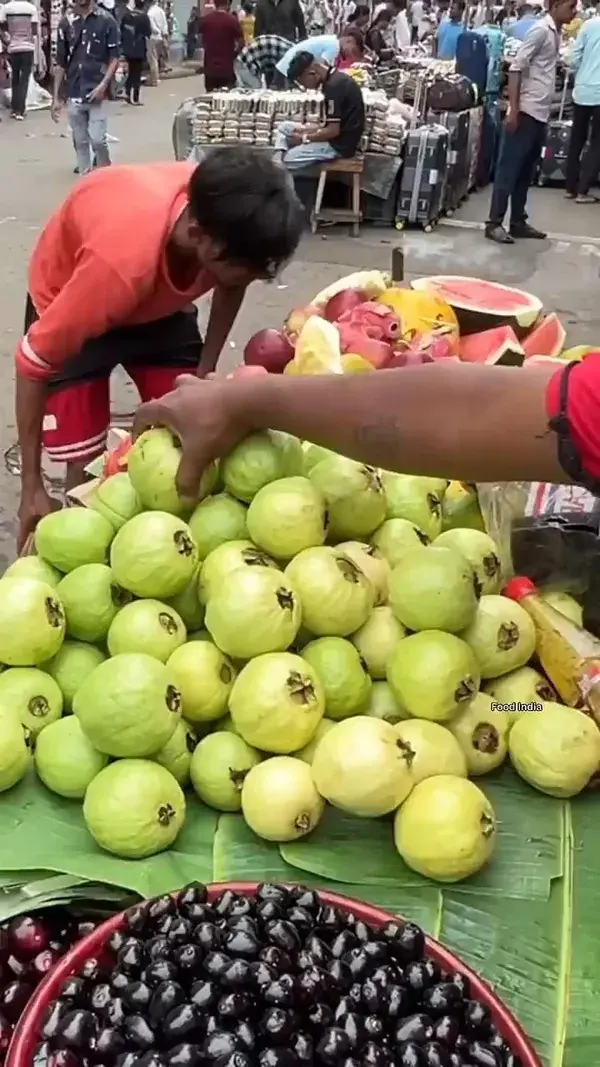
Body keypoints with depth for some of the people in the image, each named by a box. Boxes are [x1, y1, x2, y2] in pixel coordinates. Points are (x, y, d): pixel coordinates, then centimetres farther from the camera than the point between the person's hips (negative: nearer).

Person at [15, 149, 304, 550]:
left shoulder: (231, 220, -29)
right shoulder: (122, 261, -45)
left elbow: (230, 288, -3)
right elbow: (34, 362, -33)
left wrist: (205, 374, -8)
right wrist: (31, 485, -27)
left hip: (163, 302, 4)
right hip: (70, 303, -4)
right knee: (86, 465, -10)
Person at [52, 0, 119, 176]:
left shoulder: (106, 21, -1)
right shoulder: (66, 24, 7)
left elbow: (114, 58, -1)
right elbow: (60, 63, 11)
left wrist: (103, 85, -16)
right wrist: (56, 97, 8)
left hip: (97, 93, -3)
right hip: (73, 95, 3)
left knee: (98, 139, -9)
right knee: (80, 142, 6)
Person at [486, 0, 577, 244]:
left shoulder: (556, 33, 15)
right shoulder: (541, 30, -10)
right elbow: (516, 68, -16)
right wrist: (513, 110, -21)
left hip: (541, 114, 8)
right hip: (526, 112, -8)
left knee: (526, 172, 12)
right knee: (509, 169, -5)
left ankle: (518, 222, 18)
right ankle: (494, 223, -2)